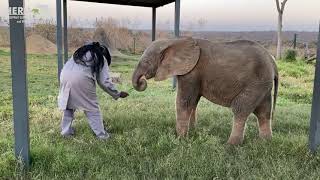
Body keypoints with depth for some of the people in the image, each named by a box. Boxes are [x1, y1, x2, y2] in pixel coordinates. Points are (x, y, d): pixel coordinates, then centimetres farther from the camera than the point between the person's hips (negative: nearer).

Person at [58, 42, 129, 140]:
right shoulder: (101, 58, 19)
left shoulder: (81, 52, 34)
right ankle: (101, 134, 13)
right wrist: (117, 94, 21)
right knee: (91, 107, 9)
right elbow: (104, 81, 11)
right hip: (82, 77, -4)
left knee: (68, 103, 23)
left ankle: (66, 131, 27)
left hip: (65, 75, 5)